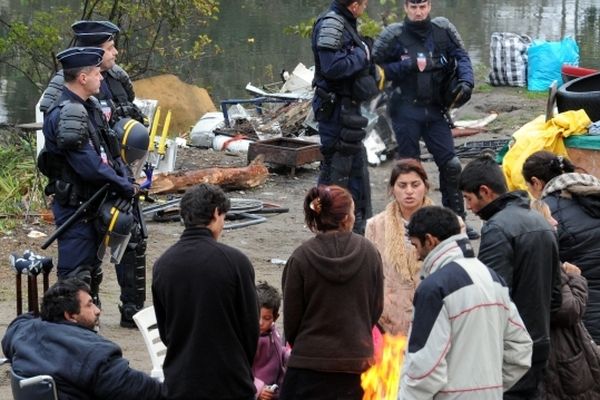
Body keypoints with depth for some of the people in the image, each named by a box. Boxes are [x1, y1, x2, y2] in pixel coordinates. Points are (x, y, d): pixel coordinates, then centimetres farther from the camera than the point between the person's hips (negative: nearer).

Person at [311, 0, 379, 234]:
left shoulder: (345, 23, 13)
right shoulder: (330, 23, -18)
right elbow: (332, 66, -27)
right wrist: (361, 54, -15)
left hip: (348, 107, 11)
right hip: (336, 108, -11)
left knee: (357, 169, 17)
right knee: (336, 171, -5)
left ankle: (357, 230, 28)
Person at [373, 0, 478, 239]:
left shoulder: (443, 30, 3)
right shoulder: (394, 36, -5)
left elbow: (461, 57, 5)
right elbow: (376, 68, -6)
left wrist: (466, 81, -12)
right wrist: (408, 66, -17)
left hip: (435, 110, 3)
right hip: (406, 110, -3)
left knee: (450, 164, 1)